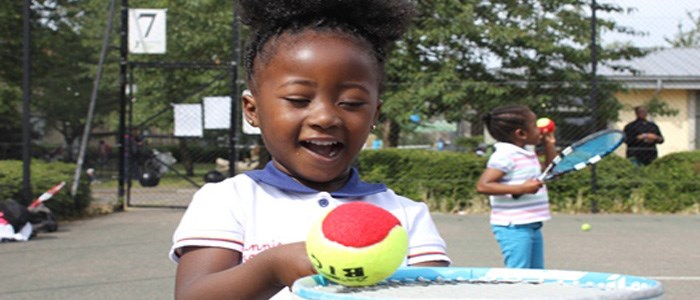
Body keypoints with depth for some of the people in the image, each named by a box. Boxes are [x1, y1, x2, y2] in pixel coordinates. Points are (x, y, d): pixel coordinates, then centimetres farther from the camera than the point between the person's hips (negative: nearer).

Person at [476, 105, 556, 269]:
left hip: (532, 226, 10)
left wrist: (549, 144, 17)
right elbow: (483, 185, -24)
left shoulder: (528, 152, 14)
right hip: (513, 228, -10)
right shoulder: (504, 156, -16)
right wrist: (521, 188, -28)